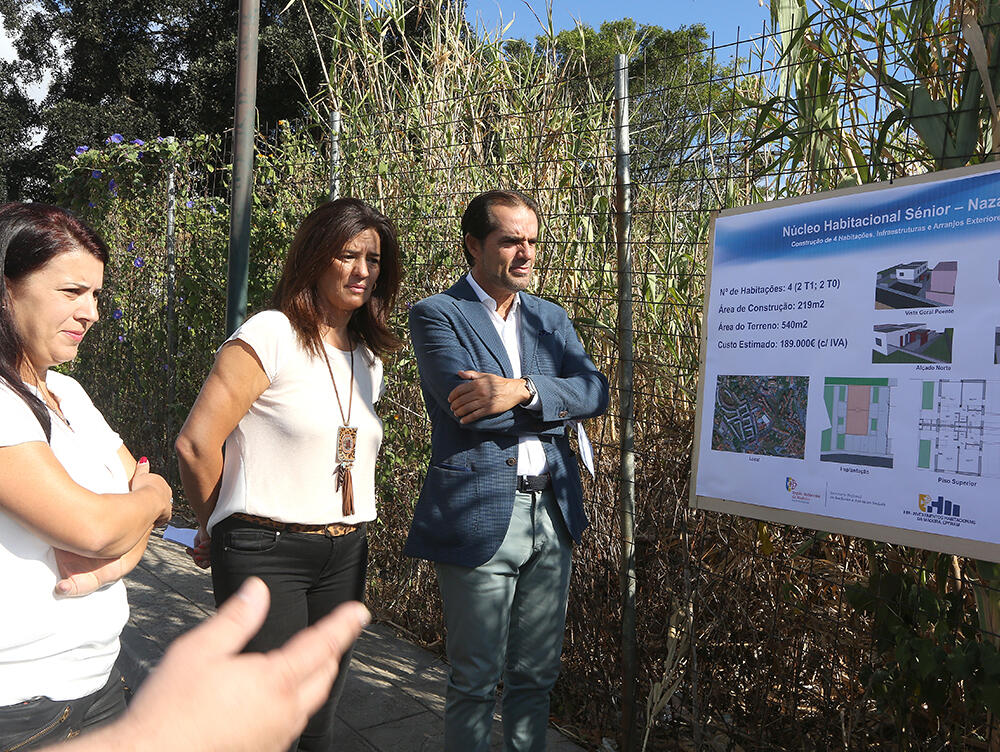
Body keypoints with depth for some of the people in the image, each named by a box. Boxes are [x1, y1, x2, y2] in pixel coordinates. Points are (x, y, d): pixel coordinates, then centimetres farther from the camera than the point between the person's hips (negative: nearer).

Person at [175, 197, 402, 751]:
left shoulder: (368, 357, 12)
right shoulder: (271, 335, -10)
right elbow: (196, 443, -12)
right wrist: (218, 529, 2)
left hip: (345, 555, 7)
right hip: (265, 553, -6)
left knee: (321, 707, 16)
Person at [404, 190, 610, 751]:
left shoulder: (551, 318, 14)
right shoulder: (437, 314, -3)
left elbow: (596, 391, 0)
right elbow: (468, 405, -17)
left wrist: (523, 389, -18)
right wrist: (557, 406, -7)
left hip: (553, 514, 5)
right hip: (481, 516, -5)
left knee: (537, 673, 17)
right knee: (476, 678, 8)